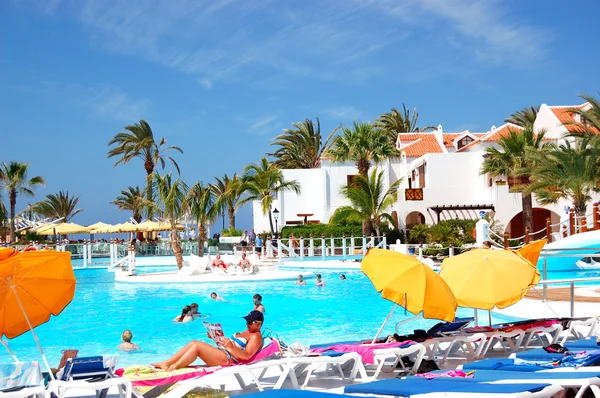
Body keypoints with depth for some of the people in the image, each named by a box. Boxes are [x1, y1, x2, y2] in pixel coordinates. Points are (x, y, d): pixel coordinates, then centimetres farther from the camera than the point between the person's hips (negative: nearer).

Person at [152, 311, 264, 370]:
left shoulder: (256, 337, -7)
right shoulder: (247, 332, 24)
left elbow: (247, 356, -20)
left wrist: (231, 347, -32)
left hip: (227, 359, -11)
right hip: (221, 353, 11)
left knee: (197, 345, -21)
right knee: (193, 343, 2)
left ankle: (173, 368, -20)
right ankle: (166, 363, -5)